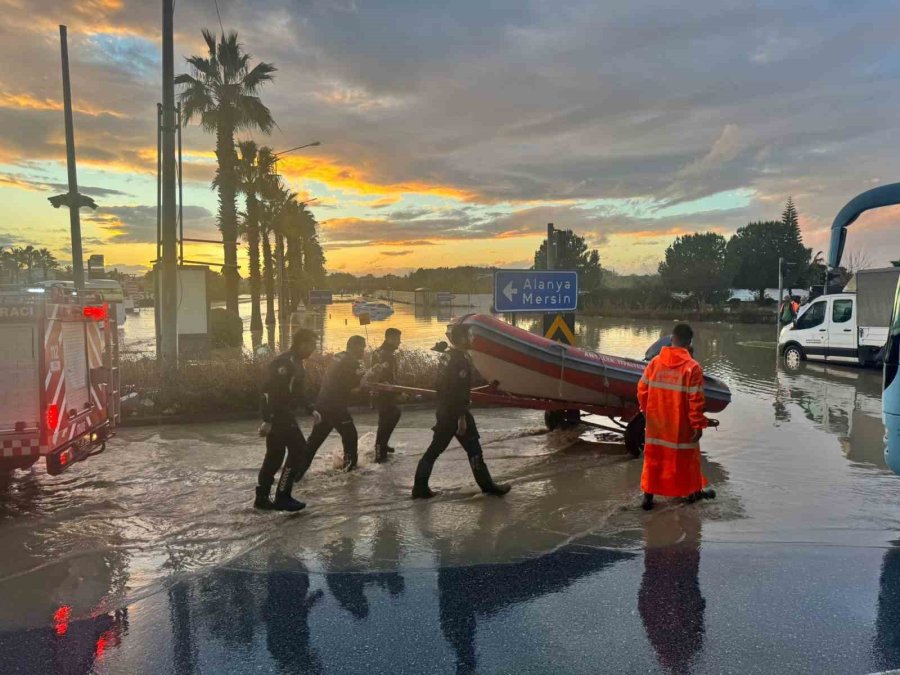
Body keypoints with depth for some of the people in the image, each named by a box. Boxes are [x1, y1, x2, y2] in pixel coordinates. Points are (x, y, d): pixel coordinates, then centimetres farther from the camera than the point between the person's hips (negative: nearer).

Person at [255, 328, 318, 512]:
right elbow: (270, 391, -24)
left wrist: (311, 410, 23)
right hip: (278, 415, -10)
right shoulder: (285, 362, -18)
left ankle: (262, 498, 21)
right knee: (298, 449, -8)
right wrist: (267, 419, -27)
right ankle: (282, 497, -1)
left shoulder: (295, 363, 15)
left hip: (284, 415, 10)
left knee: (275, 455, 13)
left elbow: (297, 392, 25)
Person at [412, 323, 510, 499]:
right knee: (474, 449, 4)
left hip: (443, 411, 9)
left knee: (435, 448, 12)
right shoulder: (460, 360, -19)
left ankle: (420, 488, 14)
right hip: (455, 412, -9)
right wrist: (461, 417, -22)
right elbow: (458, 391, -24)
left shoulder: (447, 356, 10)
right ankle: (487, 485, 14)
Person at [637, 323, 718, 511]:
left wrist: (646, 411, 16)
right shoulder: (692, 367, -16)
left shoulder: (655, 363, -4)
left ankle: (648, 494, 15)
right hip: (681, 426, -3)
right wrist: (699, 425, -6)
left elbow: (642, 390, 0)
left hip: (656, 424, 3)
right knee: (686, 458, 16)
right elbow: (695, 400, -16)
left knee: (654, 458, 13)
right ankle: (693, 491, 34)